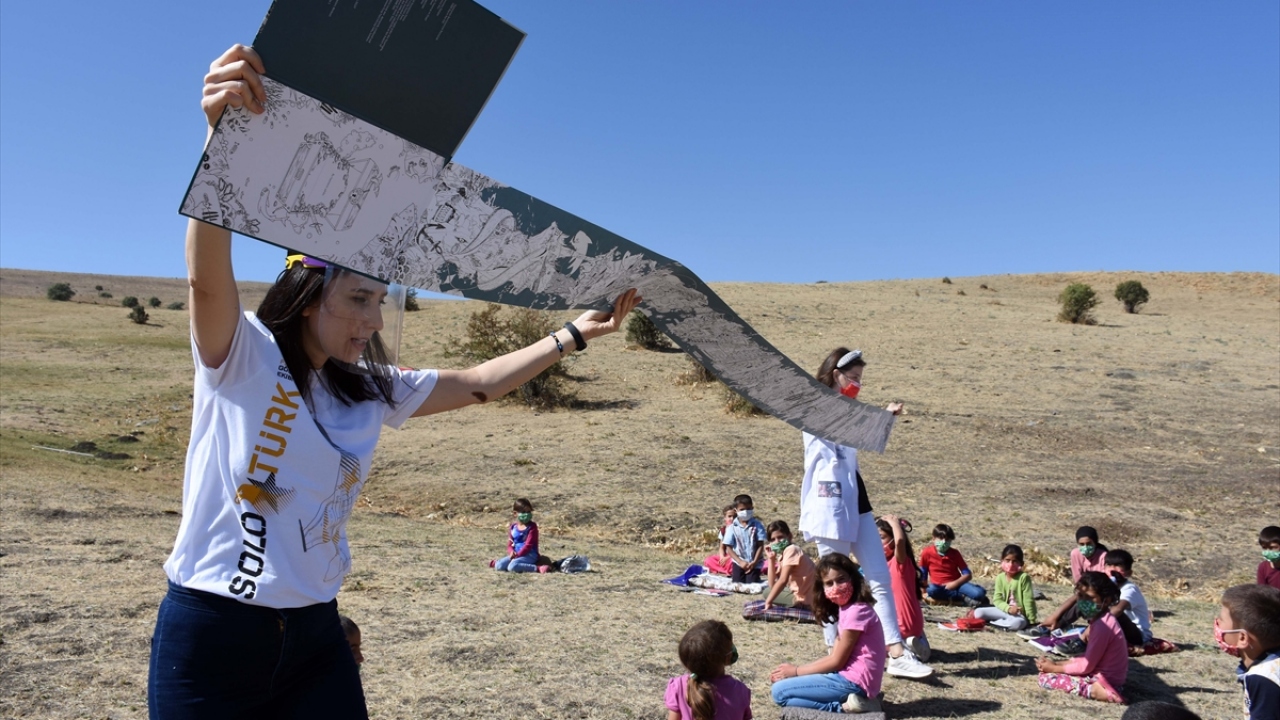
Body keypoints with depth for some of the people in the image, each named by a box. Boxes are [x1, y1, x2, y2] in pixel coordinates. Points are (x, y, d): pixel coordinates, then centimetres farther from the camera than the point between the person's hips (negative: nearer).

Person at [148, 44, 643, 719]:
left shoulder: (371, 391, 6)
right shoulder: (242, 359, -11)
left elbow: (478, 383, 11)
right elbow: (208, 277, -30)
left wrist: (575, 333, 7)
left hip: (316, 636, 5)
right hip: (211, 633, -5)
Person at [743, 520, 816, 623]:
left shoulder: (791, 550, -11)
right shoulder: (781, 555, 17)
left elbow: (783, 580, -22)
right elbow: (772, 585, 11)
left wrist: (768, 602, -17)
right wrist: (771, 559, 6)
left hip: (801, 599, -10)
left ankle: (806, 614, -19)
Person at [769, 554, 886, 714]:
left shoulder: (856, 611, -17)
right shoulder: (845, 609, 13)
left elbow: (837, 662, -14)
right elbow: (834, 656, 13)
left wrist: (796, 671, -5)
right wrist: (797, 668, 2)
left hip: (854, 681, -10)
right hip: (851, 676, 10)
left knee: (779, 691, -11)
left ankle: (844, 705, -13)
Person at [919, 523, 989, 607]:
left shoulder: (955, 553, 0)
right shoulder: (927, 552, -4)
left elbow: (968, 575, -2)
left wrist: (955, 583, -17)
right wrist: (924, 591, -2)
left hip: (955, 584, 0)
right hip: (938, 586, 0)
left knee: (980, 593, -27)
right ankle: (963, 597, -22)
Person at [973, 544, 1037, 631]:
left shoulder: (1024, 577, -15)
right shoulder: (1000, 578, -3)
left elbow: (1028, 601, -14)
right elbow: (997, 600, -5)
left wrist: (1032, 621, -15)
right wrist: (1008, 608, -25)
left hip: (1019, 614, -3)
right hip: (1004, 610, 4)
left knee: (1017, 623, -39)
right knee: (978, 613, -14)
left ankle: (992, 622, -16)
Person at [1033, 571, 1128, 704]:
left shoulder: (1102, 625, -22)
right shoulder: (1100, 620, 8)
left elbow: (1086, 666, -19)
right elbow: (1088, 658, 14)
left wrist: (1055, 668, -7)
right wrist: (1057, 664, 5)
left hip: (1106, 679, -10)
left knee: (1046, 677, -12)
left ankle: (1093, 690, -20)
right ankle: (1095, 687, 6)